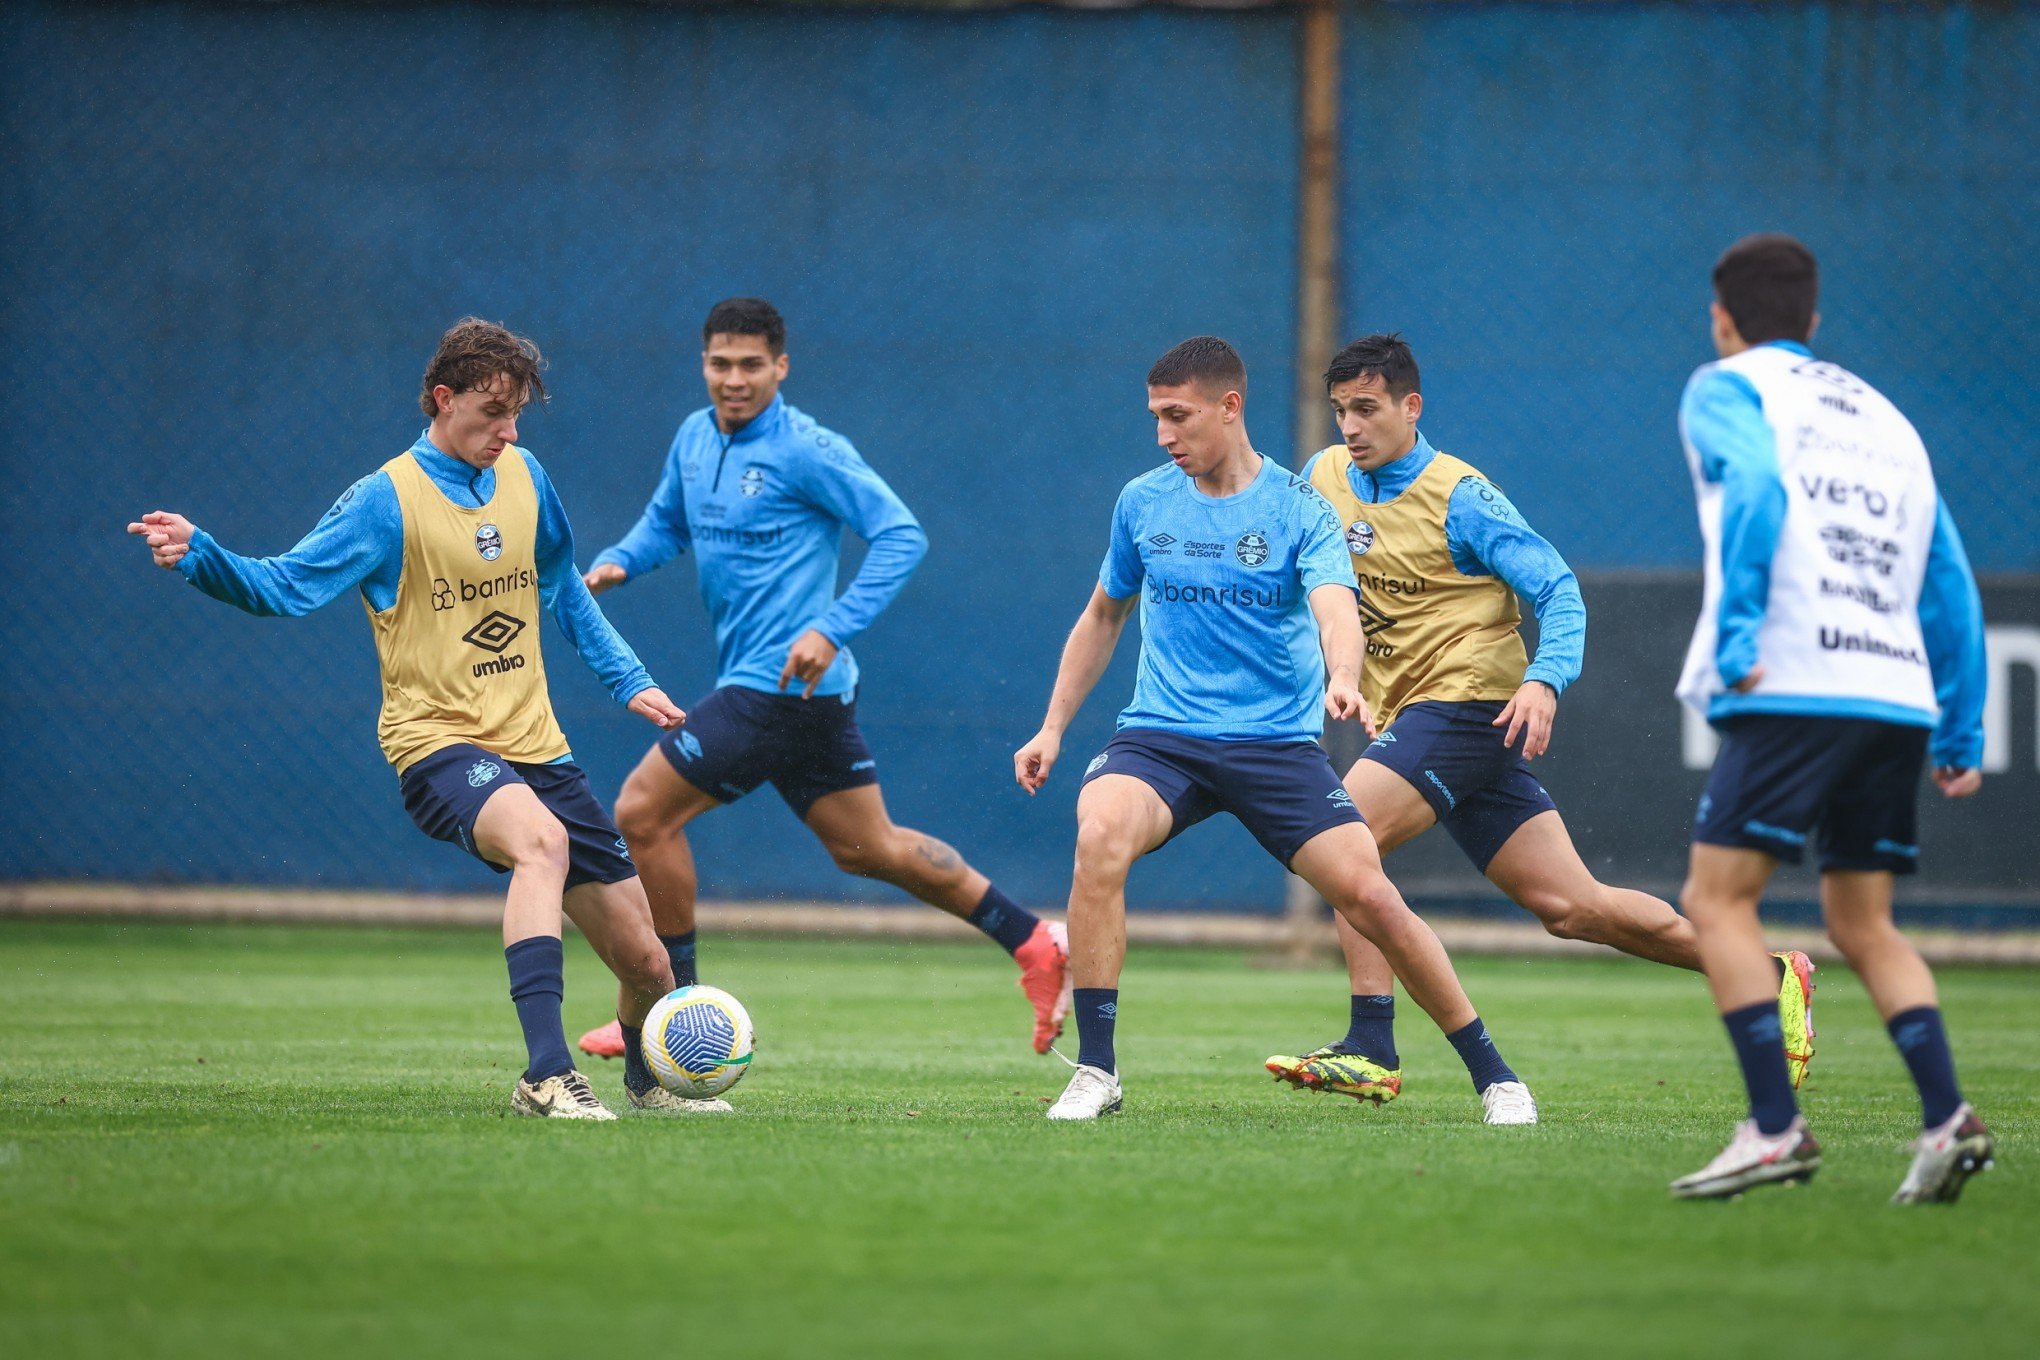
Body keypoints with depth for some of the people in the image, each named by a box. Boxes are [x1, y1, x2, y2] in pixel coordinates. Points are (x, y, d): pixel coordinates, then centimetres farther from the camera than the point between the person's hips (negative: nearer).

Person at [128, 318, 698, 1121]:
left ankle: (649, 1080, 38)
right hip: (439, 744, -6)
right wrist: (198, 556, -29)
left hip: (535, 746, 6)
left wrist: (627, 680, 22)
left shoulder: (524, 480, 8)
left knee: (643, 959, 4)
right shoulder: (387, 499, -9)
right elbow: (285, 586, -12)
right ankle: (546, 1076, -44)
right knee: (540, 838, -40)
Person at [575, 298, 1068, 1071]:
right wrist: (618, 563, 4)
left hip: (784, 683, -9)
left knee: (643, 813, -7)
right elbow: (666, 521, 26)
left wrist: (832, 630, -25)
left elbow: (900, 535, -16)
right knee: (867, 847, 15)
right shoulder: (695, 439, 10)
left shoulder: (804, 450, -14)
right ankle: (1035, 943, 22)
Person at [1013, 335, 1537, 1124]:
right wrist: (1052, 728, 15)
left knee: (1370, 898, -13)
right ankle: (1095, 1072, -23)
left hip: (1277, 742, -1)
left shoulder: (1299, 509, -4)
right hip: (1160, 735, 1)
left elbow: (1335, 609, -21)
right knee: (1100, 837, -30)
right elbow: (1103, 616, 21)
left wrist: (1342, 679, -43)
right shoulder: (1142, 504, 6)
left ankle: (1493, 1077, 7)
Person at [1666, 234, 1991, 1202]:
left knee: (1717, 897, -4)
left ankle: (1775, 1130, -15)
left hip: (1797, 687, -7)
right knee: (1860, 921, 13)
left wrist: (1735, 634, -18)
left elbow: (1754, 488, -16)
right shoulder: (1884, 418, 26)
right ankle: (1948, 1119, -4)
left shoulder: (1727, 389, 7)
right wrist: (1963, 734, 24)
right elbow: (1950, 586, 23)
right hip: (1898, 695, 7)